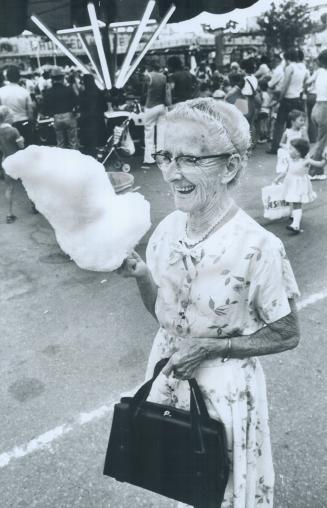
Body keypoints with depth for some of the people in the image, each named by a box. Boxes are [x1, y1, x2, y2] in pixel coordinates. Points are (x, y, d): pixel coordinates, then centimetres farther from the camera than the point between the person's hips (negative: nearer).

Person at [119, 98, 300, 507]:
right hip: (167, 372, 5)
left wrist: (209, 346, -19)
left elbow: (286, 336, -12)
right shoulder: (168, 228, -9)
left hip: (224, 386, -5)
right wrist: (141, 276, -17)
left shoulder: (257, 247, -26)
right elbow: (161, 312, 2)